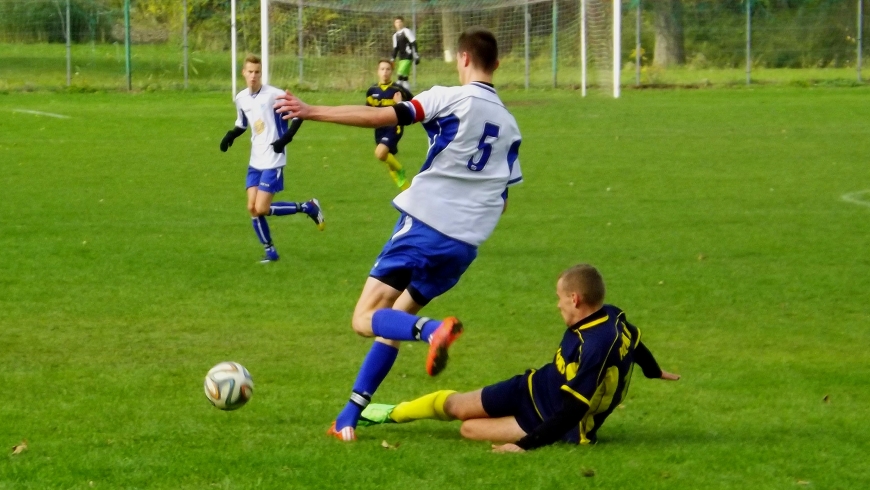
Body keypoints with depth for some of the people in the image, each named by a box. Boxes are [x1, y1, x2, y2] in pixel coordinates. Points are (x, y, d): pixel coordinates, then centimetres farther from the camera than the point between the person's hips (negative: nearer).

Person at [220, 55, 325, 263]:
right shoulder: (241, 98, 6)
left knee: (261, 209, -12)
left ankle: (308, 207, 5)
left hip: (273, 161, -7)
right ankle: (270, 251, 15)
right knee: (252, 208, 1)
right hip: (255, 161, 7)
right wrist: (230, 136, 2)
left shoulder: (273, 95, -15)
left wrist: (286, 138, -19)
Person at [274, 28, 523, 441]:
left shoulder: (450, 99, -4)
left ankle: (432, 329, -35)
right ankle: (350, 416, 11)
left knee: (366, 319, -5)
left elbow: (383, 117, -15)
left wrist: (312, 111, -15)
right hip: (465, 245, 6)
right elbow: (501, 200, 18)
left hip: (424, 224, -6)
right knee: (392, 323, 18)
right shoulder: (509, 126, 14)